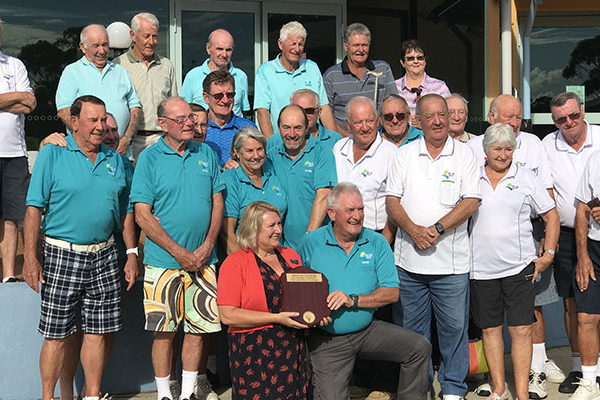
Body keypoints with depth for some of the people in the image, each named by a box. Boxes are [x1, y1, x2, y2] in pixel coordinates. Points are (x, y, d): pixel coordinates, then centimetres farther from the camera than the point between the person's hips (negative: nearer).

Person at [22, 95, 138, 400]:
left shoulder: (115, 160, 11)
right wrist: (30, 256, -12)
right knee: (59, 334, 1)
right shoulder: (52, 155, -2)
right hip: (61, 255, -4)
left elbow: (125, 211, 15)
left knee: (99, 330, 8)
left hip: (104, 255, 4)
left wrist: (132, 254, 9)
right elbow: (34, 207, -6)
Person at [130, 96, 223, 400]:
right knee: (164, 330, 2)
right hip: (164, 261, -3)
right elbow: (142, 216, -8)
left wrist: (207, 246, -5)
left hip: (203, 259, 3)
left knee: (198, 328, 8)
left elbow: (217, 203, 9)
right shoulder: (149, 158, -4)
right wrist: (180, 253, -13)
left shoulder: (206, 153, 8)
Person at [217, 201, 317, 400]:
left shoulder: (291, 256, 12)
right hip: (253, 356, -5)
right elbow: (228, 315, -14)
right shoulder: (235, 263, -6)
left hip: (293, 350, 5)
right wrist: (276, 318, -17)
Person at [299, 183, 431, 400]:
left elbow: (392, 292, -4)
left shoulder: (377, 243, 1)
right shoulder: (311, 243, -3)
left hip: (367, 330, 2)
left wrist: (353, 300, -18)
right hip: (327, 340, -2)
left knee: (420, 347, -11)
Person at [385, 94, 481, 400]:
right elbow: (392, 200, 3)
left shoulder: (464, 154, 2)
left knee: (454, 326, 5)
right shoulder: (405, 154, 7)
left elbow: (470, 201, -6)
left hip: (451, 261, -2)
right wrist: (413, 230, -14)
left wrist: (436, 229, -16)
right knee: (412, 328, 12)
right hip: (409, 259, 2)